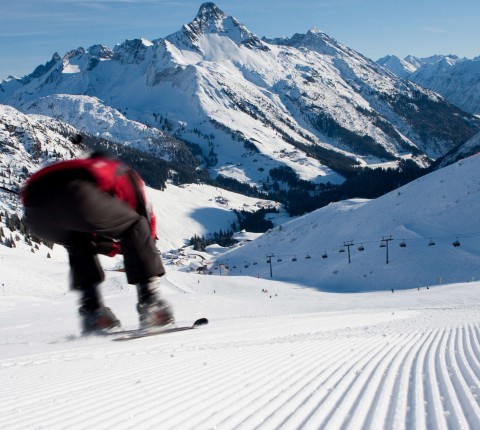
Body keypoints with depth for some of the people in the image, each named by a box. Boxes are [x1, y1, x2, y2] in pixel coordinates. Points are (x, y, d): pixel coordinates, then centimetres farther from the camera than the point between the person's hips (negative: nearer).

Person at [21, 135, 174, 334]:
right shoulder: (125, 174, 37)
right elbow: (145, 217, 31)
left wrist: (112, 247, 51)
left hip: (34, 207, 6)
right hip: (76, 194, -6)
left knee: (79, 247, 36)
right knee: (136, 229, 18)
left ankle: (92, 312, 22)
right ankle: (150, 302, 6)